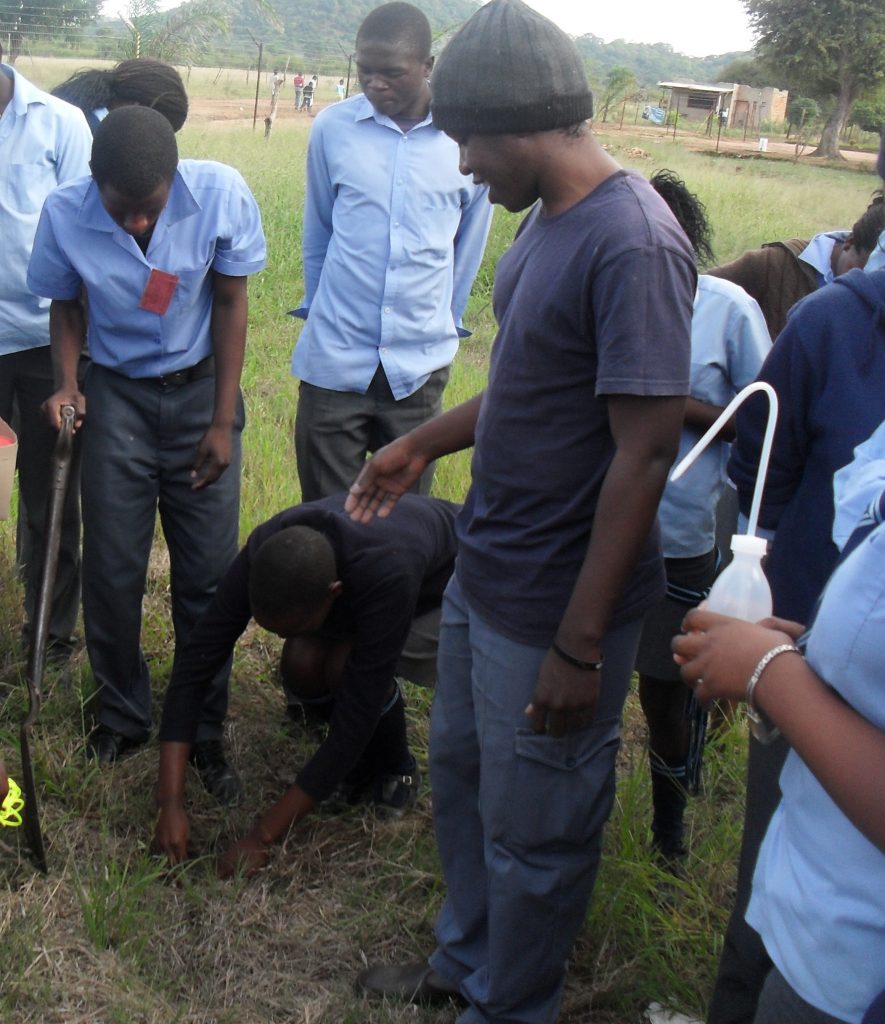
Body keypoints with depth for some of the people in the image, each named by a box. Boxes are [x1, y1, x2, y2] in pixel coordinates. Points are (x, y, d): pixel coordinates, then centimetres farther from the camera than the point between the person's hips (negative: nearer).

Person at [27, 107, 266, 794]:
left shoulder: (222, 195, -21)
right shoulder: (66, 215, -17)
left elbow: (231, 303, -8)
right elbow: (66, 303, 2)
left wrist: (223, 421, -7)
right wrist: (67, 380, -16)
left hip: (200, 390, 0)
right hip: (116, 398, 1)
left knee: (208, 574, 2)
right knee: (112, 574, 4)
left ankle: (203, 728, 20)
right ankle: (123, 717, 26)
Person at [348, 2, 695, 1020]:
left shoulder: (633, 246, -23)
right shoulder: (546, 218, 5)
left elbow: (645, 451, -25)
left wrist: (580, 645, -24)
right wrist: (422, 444, 21)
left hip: (552, 608, -9)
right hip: (481, 573, 9)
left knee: (532, 829, 10)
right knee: (459, 769, 24)